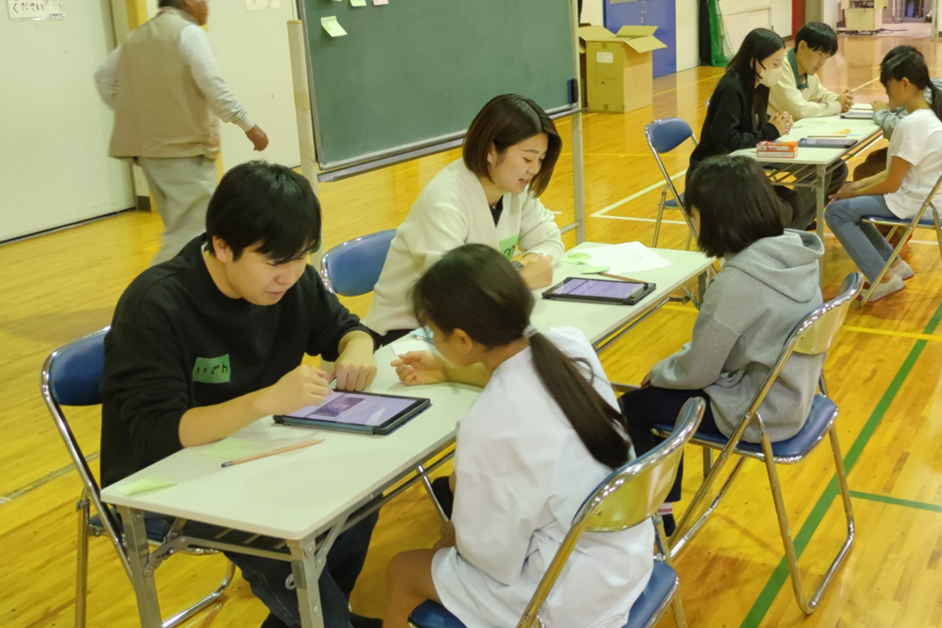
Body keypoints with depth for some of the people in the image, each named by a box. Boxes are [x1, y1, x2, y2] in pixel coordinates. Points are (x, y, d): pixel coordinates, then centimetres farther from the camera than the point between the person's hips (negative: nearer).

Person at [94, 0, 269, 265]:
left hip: (149, 145, 8)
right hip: (185, 145, -8)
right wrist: (248, 126, -11)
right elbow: (213, 87, -16)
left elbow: (104, 77, 19)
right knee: (190, 234, -8)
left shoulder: (136, 37, 16)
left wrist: (132, 114, 19)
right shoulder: (189, 32, -6)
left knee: (182, 228, 16)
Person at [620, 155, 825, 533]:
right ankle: (663, 509, 33)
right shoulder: (793, 251, -5)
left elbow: (696, 371, -19)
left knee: (633, 407, 9)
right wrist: (671, 367, 10)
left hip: (758, 414, -8)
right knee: (662, 391, 23)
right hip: (790, 394, 8)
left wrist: (658, 372, 2)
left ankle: (658, 522, 24)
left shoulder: (737, 280, -30)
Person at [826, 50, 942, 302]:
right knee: (848, 206, 17)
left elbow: (891, 184, -22)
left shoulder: (911, 124, -25)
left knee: (837, 212, -8)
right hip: (919, 195, 10)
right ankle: (894, 264, 17)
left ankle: (884, 278, -4)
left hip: (910, 202, -10)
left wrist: (854, 192, -6)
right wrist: (860, 185, 7)